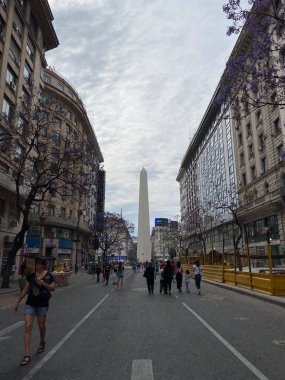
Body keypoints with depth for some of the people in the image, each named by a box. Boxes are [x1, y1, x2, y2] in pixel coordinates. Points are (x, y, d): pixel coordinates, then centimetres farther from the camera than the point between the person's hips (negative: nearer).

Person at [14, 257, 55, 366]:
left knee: (41, 326, 13)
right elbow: (25, 289, 9)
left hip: (42, 304, -2)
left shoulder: (48, 275, -6)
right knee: (28, 327, -6)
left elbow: (53, 288, -6)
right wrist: (18, 302, 11)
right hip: (30, 304, 2)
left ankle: (42, 342, 45)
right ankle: (27, 355, -1)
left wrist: (44, 284, -23)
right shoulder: (31, 276, 2)